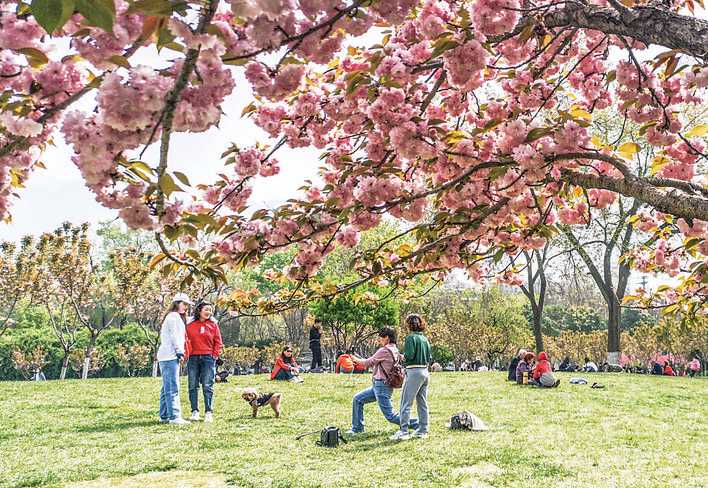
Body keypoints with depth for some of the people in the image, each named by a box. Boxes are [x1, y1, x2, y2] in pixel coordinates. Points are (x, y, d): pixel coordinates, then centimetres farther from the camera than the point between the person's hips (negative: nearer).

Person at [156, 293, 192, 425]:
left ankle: (164, 416, 16)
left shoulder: (178, 317, 25)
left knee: (167, 387, 12)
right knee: (173, 387, -14)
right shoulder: (174, 316, -6)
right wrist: (180, 352, -15)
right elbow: (175, 336, -13)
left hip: (165, 356, 11)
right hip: (170, 356, -11)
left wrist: (180, 353, 15)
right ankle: (174, 416, -17)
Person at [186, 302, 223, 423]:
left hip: (208, 358, -1)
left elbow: (218, 342, 7)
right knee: (193, 386, 4)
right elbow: (186, 340, 7)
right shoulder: (190, 325, 8)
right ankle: (195, 411, 10)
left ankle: (209, 412, -1)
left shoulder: (213, 325, 7)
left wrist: (215, 355, -1)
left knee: (208, 387, -3)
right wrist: (187, 354, -3)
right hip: (193, 358, 1)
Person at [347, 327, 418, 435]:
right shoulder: (395, 350, 11)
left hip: (382, 386, -10)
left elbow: (368, 363, -8)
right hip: (377, 386, 10)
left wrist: (356, 359, 12)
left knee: (390, 416, -7)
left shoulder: (384, 350, -16)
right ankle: (357, 428, 18)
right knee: (357, 399, 13)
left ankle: (417, 425, -1)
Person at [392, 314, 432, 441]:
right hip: (425, 372, 8)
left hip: (414, 372, -8)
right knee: (422, 403, 13)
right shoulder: (425, 338, 12)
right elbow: (429, 358, 12)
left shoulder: (411, 337, -11)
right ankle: (423, 431, 17)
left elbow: (409, 355, -18)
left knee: (406, 403, -4)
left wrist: (402, 357, 1)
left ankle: (403, 431, -6)